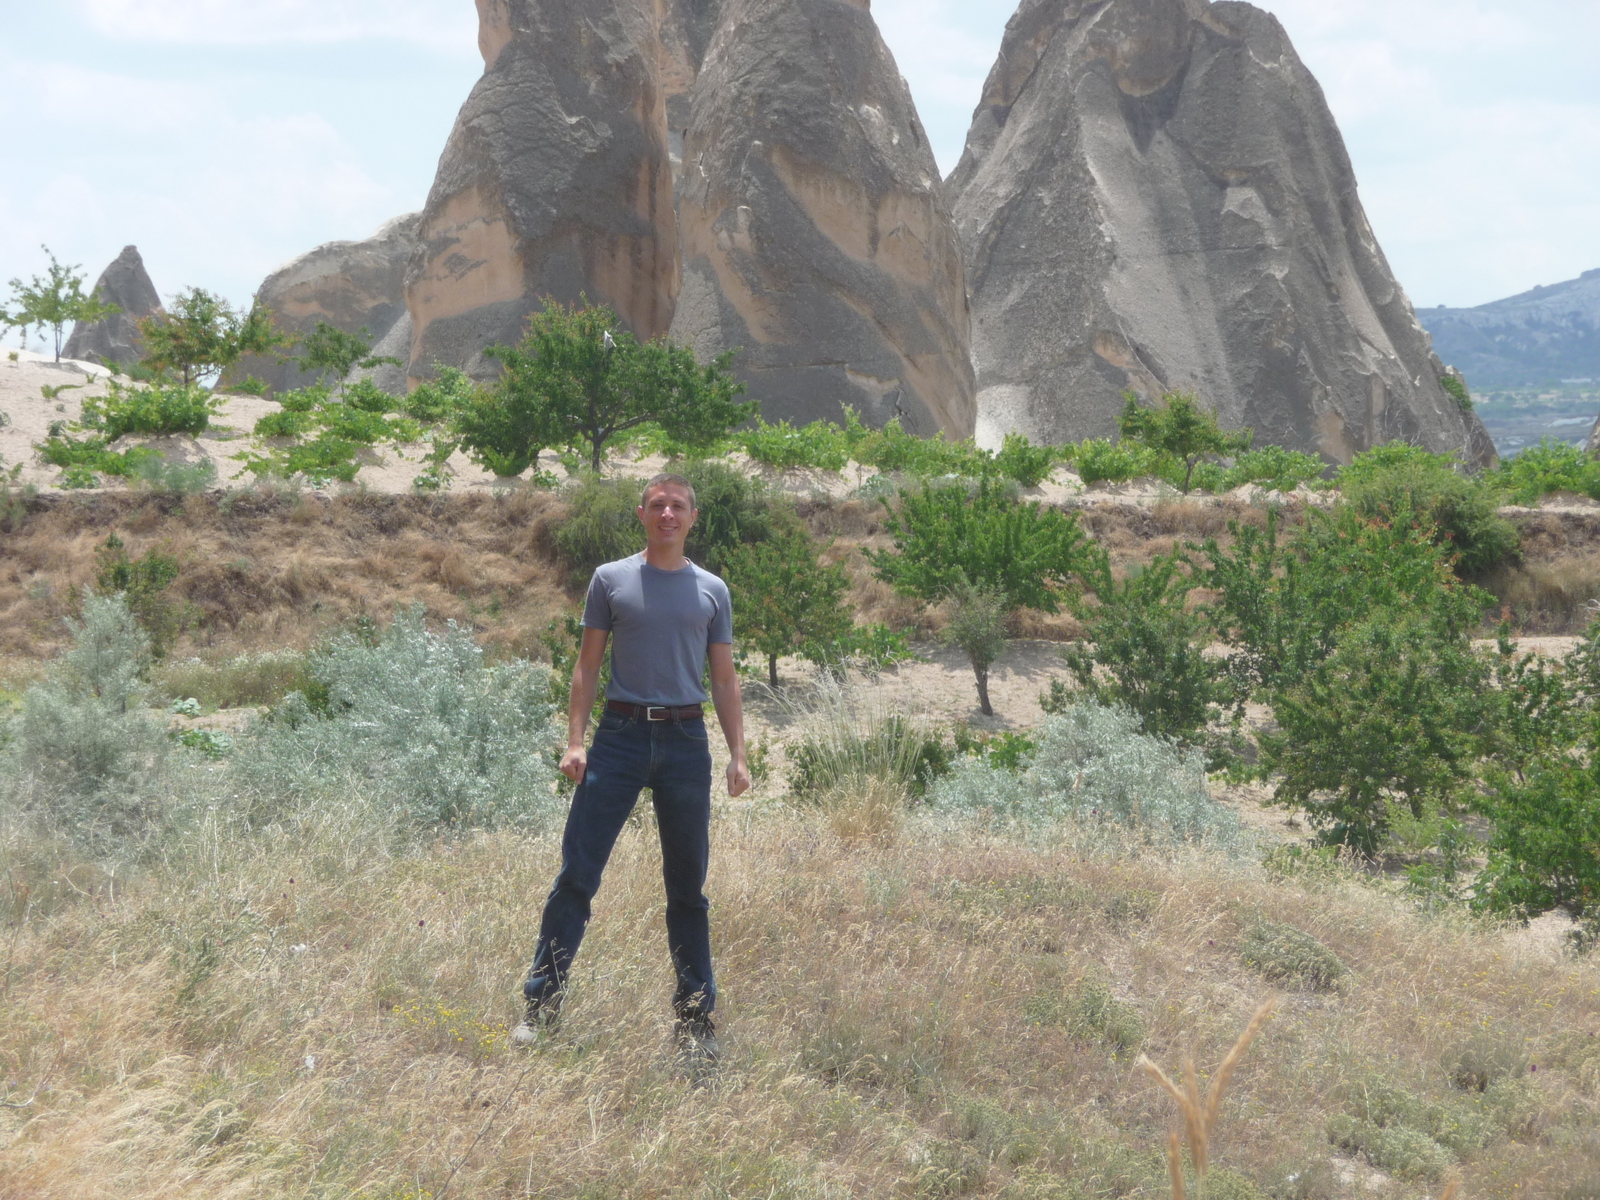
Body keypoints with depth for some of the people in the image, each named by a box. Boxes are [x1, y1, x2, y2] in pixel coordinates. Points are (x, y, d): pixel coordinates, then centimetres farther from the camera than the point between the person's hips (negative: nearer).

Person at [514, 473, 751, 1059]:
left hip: (685, 741, 2)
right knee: (577, 873, -5)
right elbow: (587, 665, 5)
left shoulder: (712, 591, 10)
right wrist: (574, 741, -5)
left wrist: (738, 755, 3)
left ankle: (694, 1017, 14)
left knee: (688, 884, 7)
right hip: (620, 735, -1)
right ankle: (541, 1003, 0)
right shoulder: (611, 580, 6)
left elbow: (724, 680, 12)